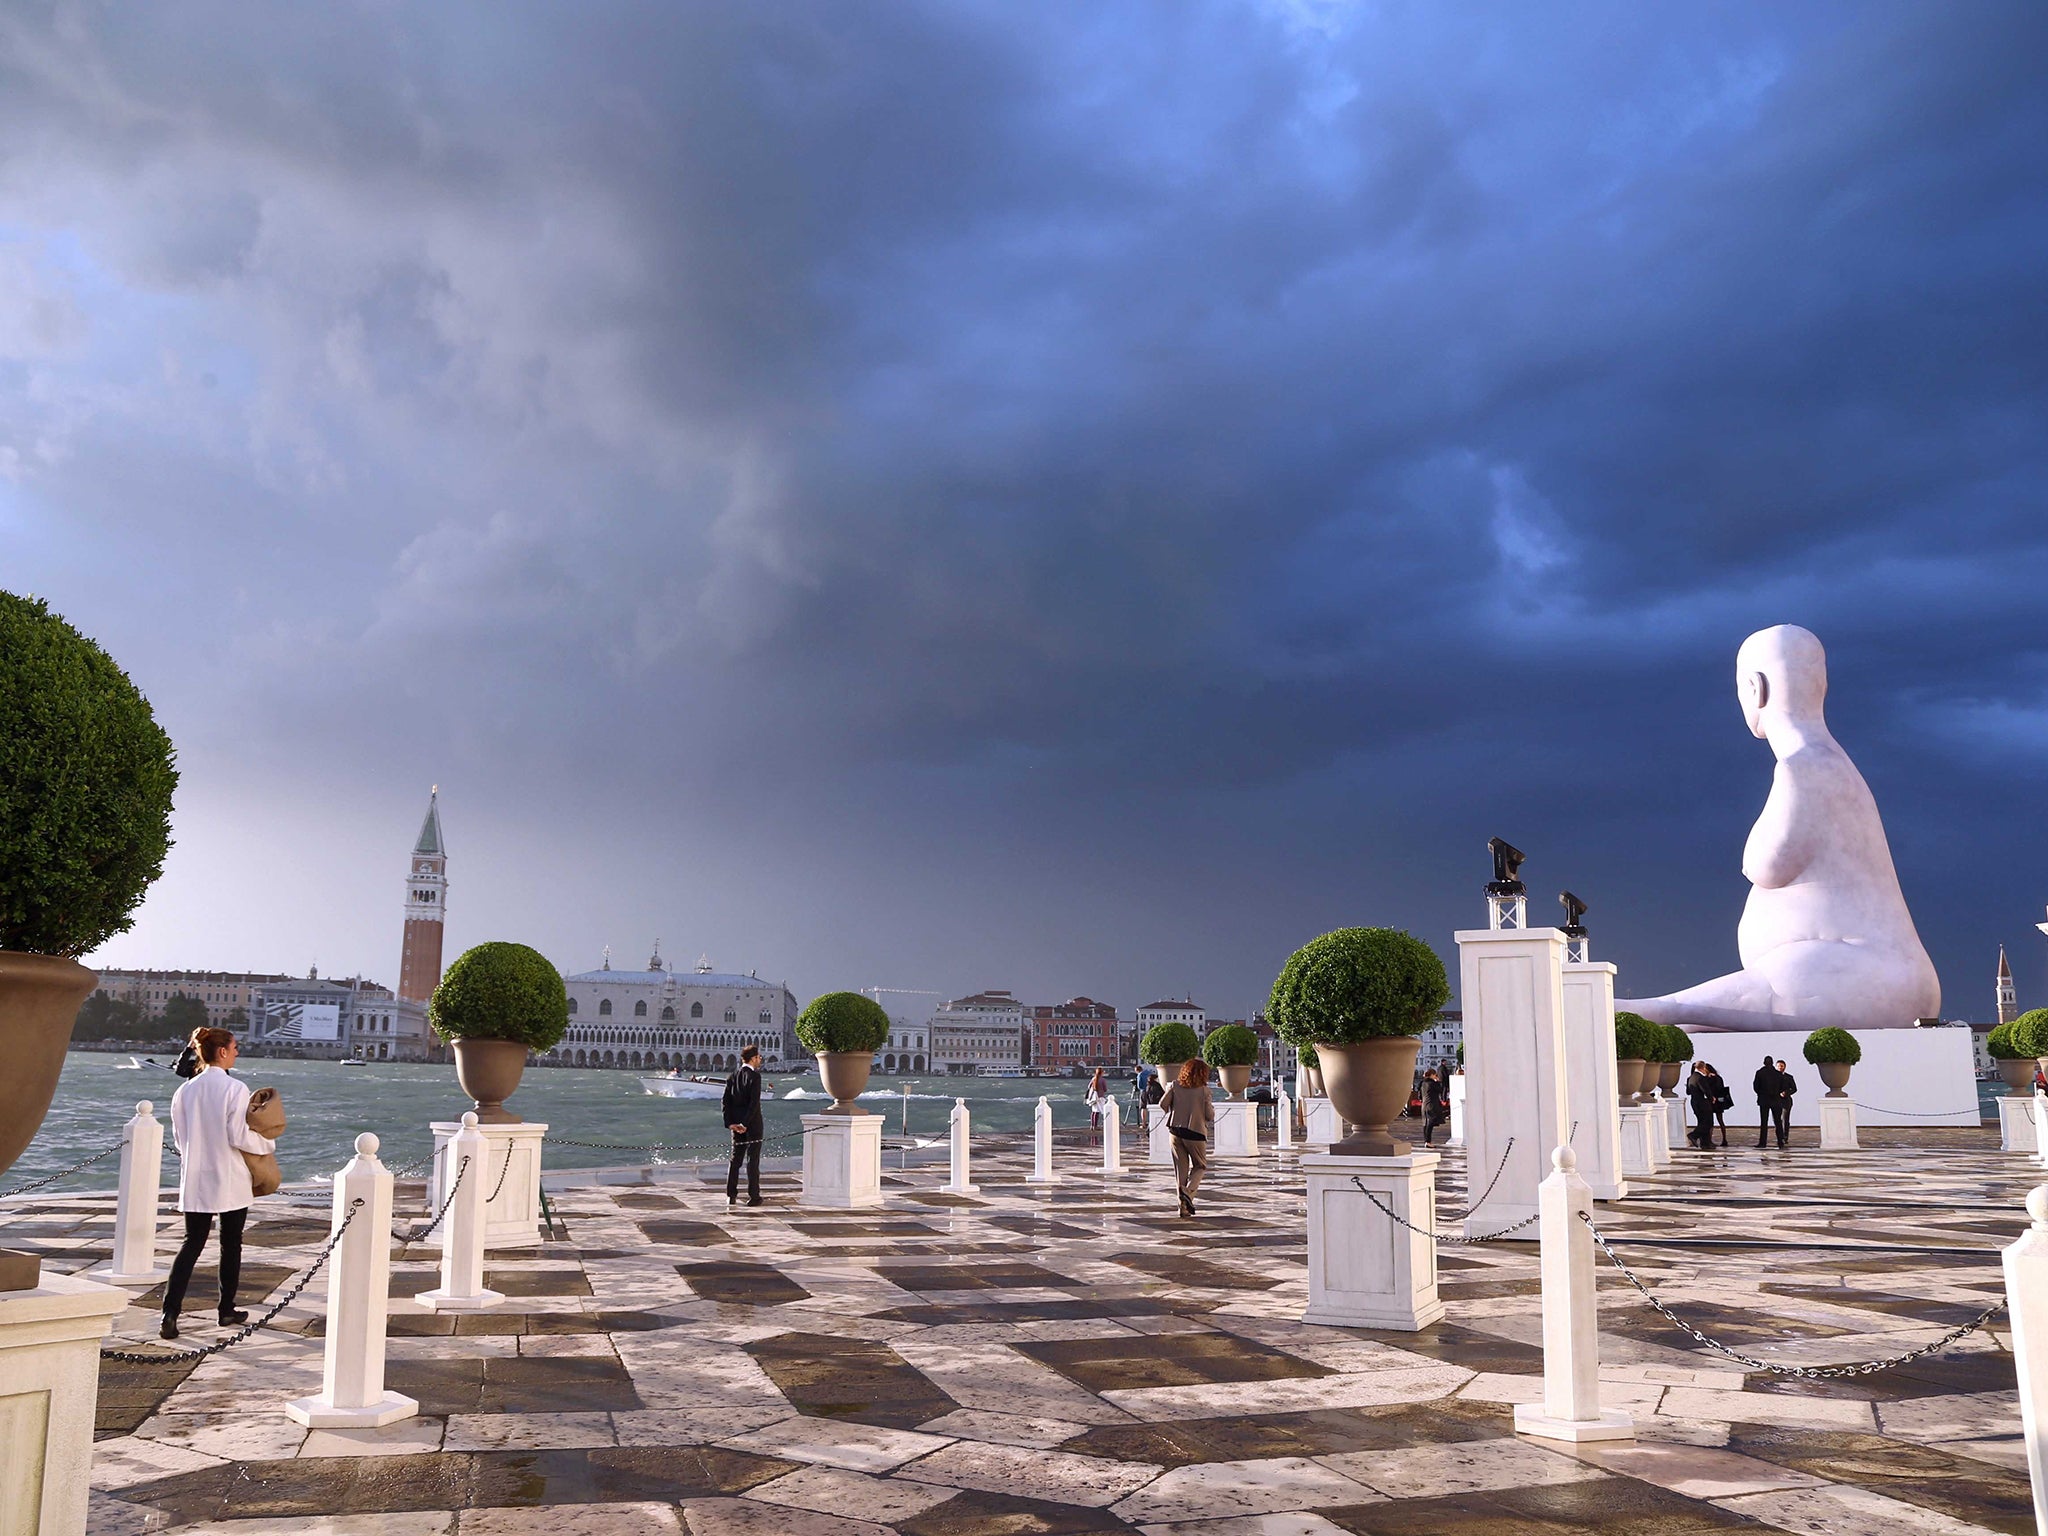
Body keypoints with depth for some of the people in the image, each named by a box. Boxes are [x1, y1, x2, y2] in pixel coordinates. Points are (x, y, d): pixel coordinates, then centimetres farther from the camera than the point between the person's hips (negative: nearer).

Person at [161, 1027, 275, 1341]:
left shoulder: (185, 1090, 2)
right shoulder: (235, 1088, -14)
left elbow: (178, 1138, 8)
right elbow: (239, 1136, -16)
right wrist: (268, 1144, 1)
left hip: (195, 1182, 4)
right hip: (230, 1182, -4)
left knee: (192, 1243, 8)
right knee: (231, 1245, 11)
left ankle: (170, 1310, -6)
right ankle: (227, 1310, 21)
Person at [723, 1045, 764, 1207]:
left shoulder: (733, 1075, 6)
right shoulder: (754, 1076, -13)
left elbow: (726, 1101, 3)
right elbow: (754, 1102, -20)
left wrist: (730, 1123, 0)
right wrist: (745, 1124, -16)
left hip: (736, 1124, 6)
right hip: (752, 1125, -6)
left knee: (735, 1160, 13)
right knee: (753, 1160, 0)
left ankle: (731, 1196, 13)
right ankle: (753, 1196, 2)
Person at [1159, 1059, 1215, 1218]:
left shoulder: (1176, 1087, 1)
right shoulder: (1204, 1090, -7)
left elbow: (1163, 1103, -4)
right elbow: (1209, 1115, -7)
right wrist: (1212, 1110, 15)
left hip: (1175, 1131, 3)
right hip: (1195, 1132, -3)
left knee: (1181, 1167, 10)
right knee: (1200, 1166, 14)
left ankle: (1183, 1205, 9)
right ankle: (1188, 1191, -10)